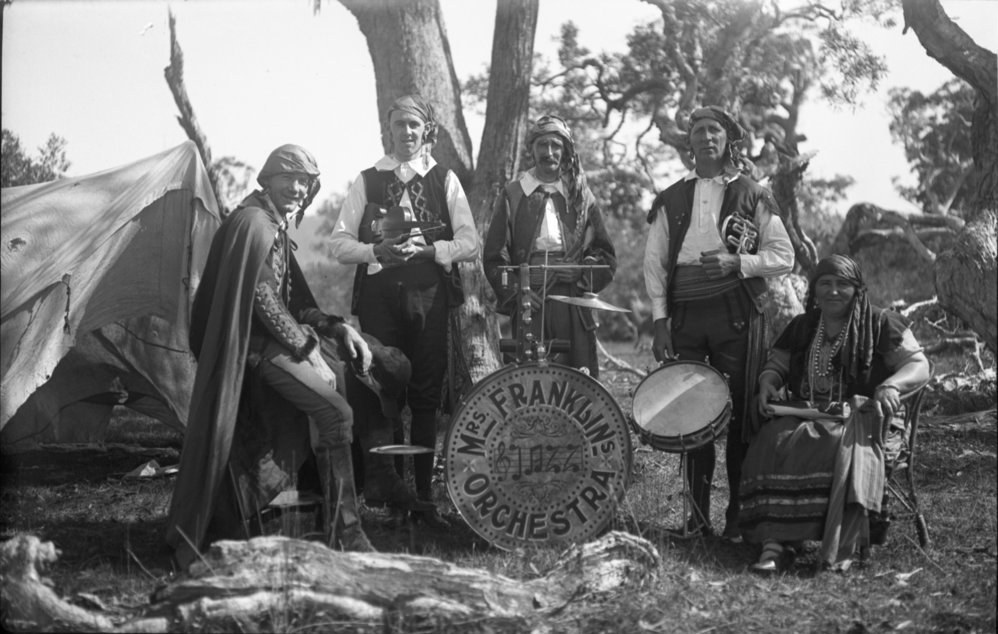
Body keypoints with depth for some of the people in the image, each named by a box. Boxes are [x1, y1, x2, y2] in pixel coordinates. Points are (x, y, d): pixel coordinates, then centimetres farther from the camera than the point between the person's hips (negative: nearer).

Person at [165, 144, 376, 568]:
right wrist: (305, 344, -12)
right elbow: (261, 297, -19)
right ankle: (345, 535, -9)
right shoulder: (254, 222, -13)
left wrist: (336, 328, 7)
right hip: (262, 343, -10)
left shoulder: (277, 226, 17)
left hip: (280, 338, 10)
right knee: (334, 413, -15)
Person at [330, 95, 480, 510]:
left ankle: (423, 486, 7)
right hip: (378, 295, 0)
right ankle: (380, 480, -6)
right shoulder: (367, 181, 12)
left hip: (430, 295, 0)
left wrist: (429, 250, -12)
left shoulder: (444, 180, 11)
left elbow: (470, 244, 4)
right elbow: (339, 243, 7)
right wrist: (376, 251, -11)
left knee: (427, 390, 1)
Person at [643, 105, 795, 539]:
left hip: (737, 313, -2)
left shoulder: (752, 195, 7)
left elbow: (783, 257, 4)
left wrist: (736, 263, -12)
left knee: (739, 413, -3)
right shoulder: (671, 199, 13)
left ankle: (739, 515, 4)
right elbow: (654, 263, 10)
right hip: (685, 315, 2)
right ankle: (698, 514, 8)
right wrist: (660, 319, 0)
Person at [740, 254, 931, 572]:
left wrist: (891, 386, -19)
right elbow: (776, 364, 26)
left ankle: (842, 549, -39)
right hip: (803, 415, 3)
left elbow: (918, 364, 1)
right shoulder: (801, 326, 17)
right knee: (773, 443, -29)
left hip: (860, 415, -3)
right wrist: (768, 383, 2)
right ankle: (774, 543, -37)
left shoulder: (879, 324, 5)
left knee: (848, 449, -38)